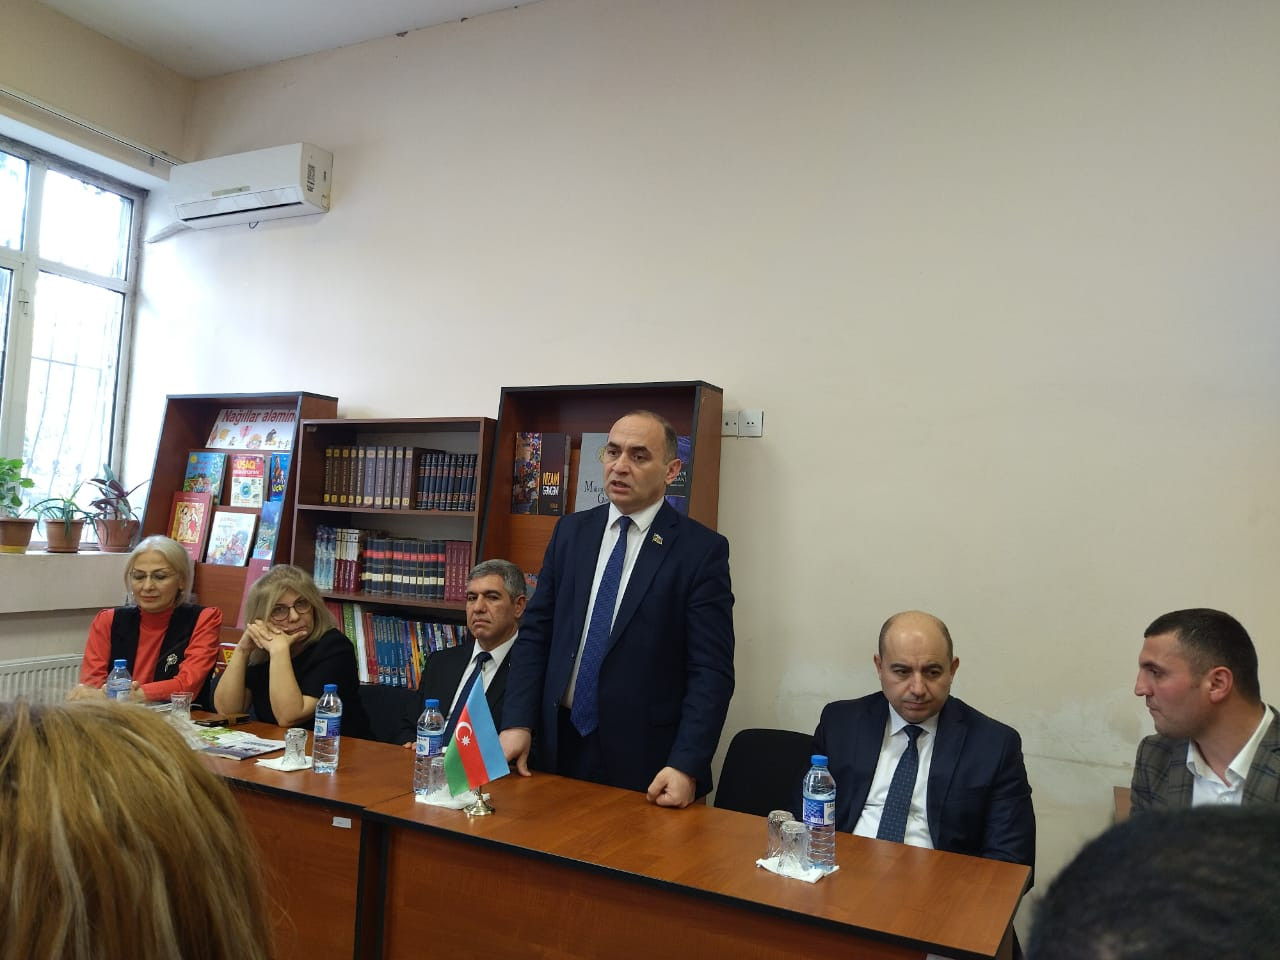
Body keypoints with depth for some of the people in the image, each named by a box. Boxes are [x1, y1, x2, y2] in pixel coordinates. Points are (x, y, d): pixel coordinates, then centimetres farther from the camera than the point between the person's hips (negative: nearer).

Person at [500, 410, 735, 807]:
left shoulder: (702, 549, -9)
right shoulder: (571, 531, 5)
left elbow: (712, 670, -11)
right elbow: (535, 633, 6)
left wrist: (686, 766, -19)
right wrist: (518, 723, -4)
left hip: (647, 762, -4)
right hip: (560, 746, 4)